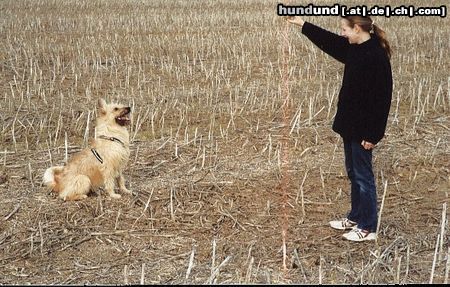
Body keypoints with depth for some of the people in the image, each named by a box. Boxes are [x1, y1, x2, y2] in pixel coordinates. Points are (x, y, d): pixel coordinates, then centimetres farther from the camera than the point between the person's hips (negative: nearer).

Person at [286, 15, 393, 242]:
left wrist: (372, 134, -21)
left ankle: (368, 228, 11)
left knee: (363, 176, 0)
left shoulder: (376, 56, -21)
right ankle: (355, 217, 32)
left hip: (362, 129, -9)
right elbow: (328, 41, 22)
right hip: (349, 124, 9)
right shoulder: (353, 49, 6)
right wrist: (302, 24, 25)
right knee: (353, 173, 18)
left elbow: (381, 98, -22)